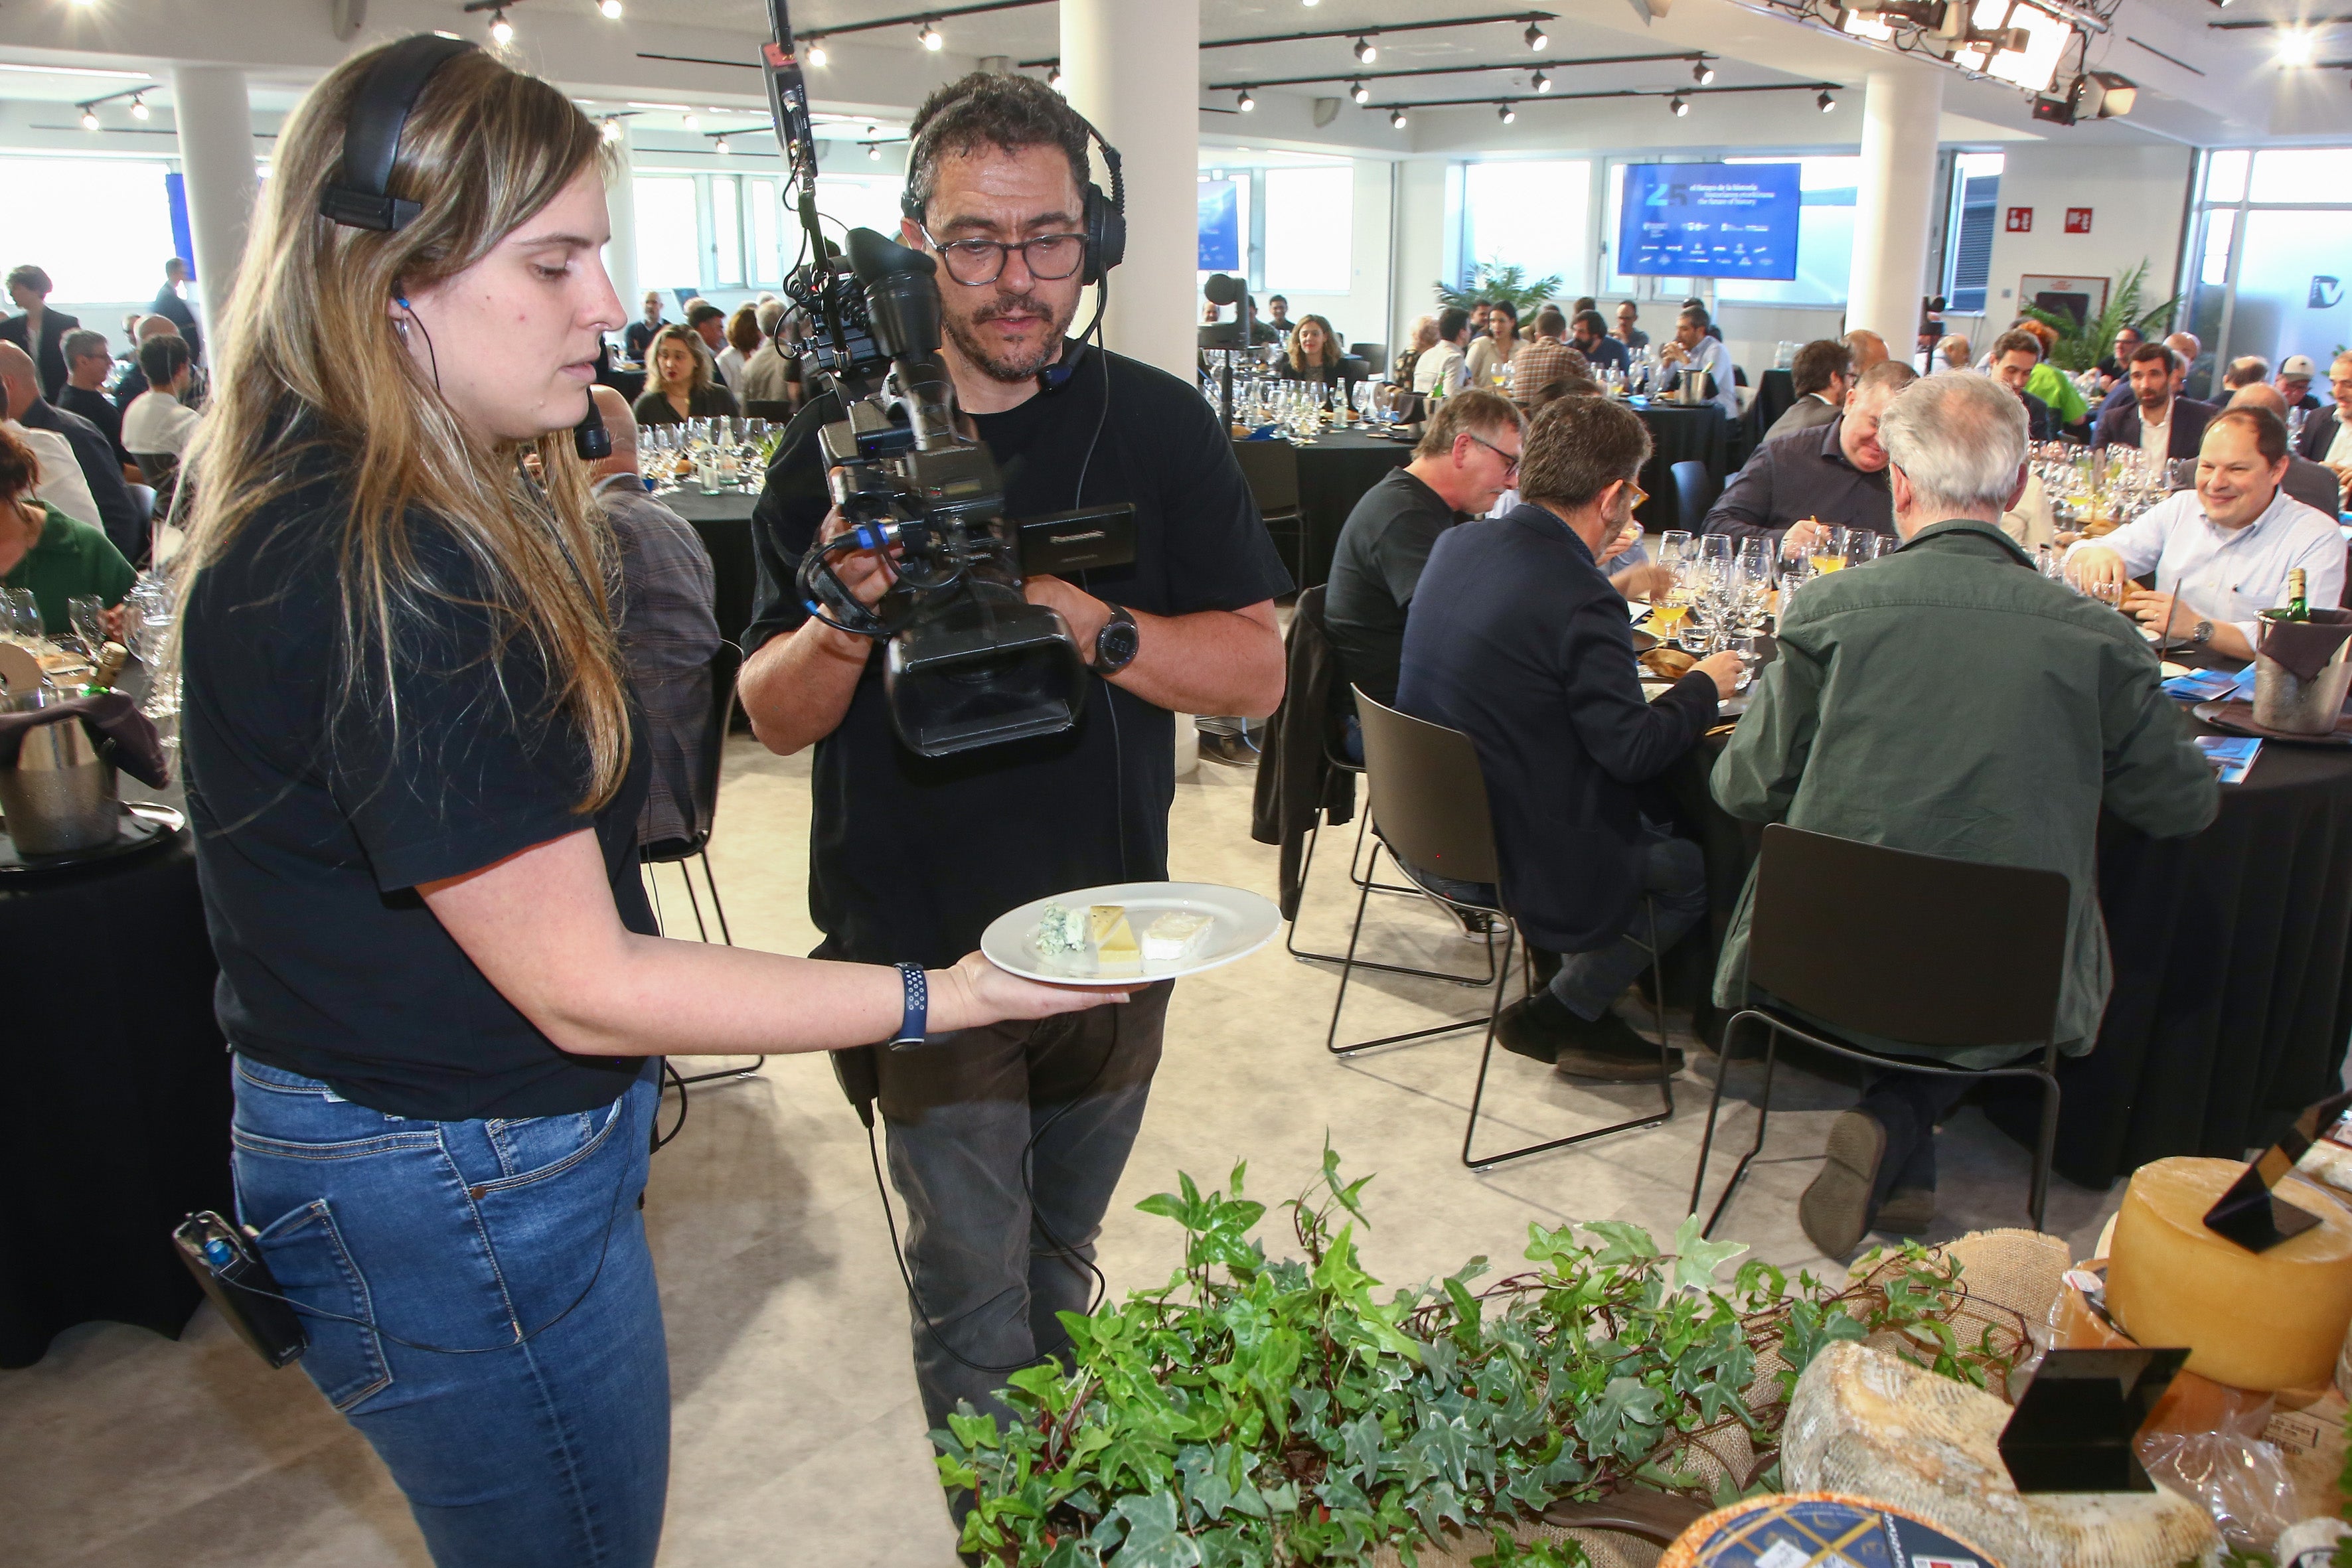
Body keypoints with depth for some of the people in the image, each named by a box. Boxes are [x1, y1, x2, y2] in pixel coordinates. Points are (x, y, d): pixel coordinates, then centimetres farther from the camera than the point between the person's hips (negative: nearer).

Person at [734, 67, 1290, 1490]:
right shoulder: (845, 439, -6)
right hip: (924, 944, -2)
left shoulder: (1161, 428, -4)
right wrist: (844, 623, -26)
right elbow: (775, 717, -5)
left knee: (1064, 1254, 23)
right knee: (973, 1289, 5)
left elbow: (1256, 674, -8)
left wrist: (1088, 622, -24)